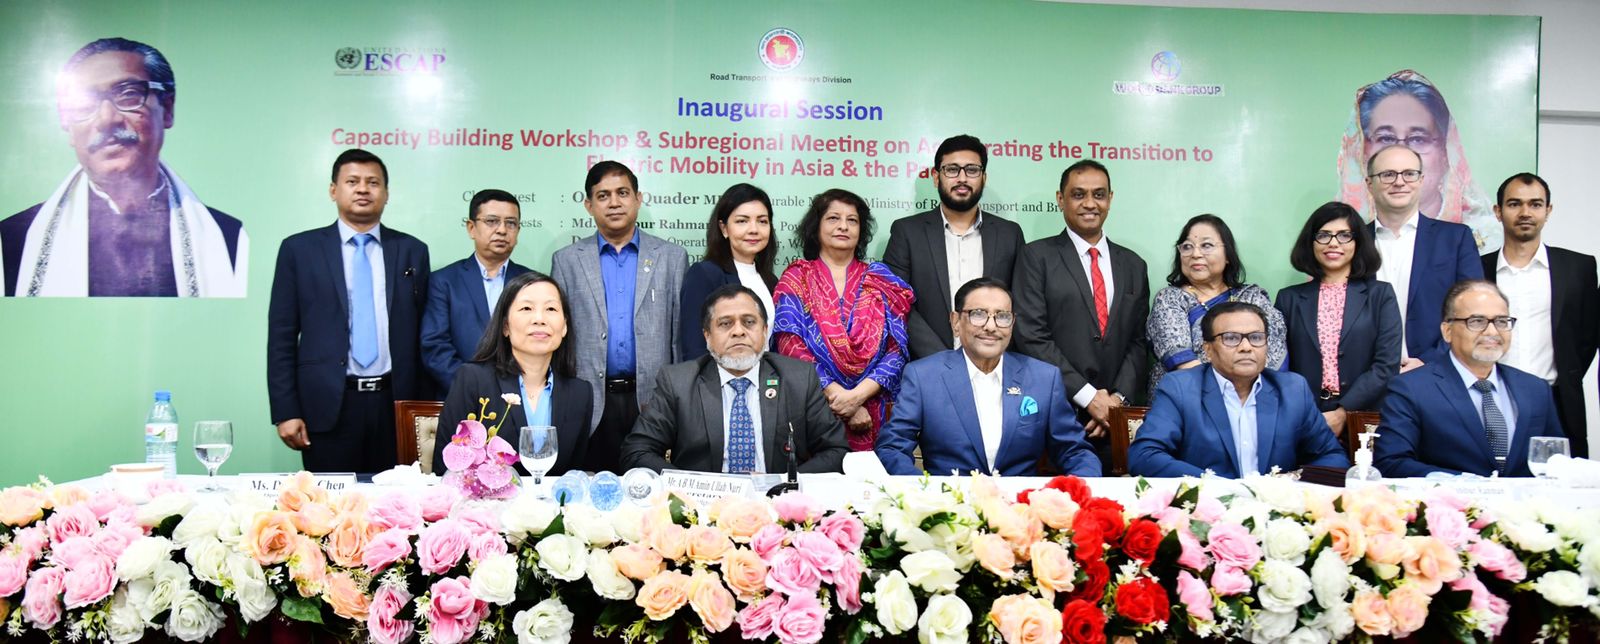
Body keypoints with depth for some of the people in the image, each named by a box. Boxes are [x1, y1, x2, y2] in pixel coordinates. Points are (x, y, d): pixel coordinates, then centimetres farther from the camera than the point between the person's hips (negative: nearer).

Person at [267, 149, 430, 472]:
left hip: (397, 405, 2)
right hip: (329, 406, -1)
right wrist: (286, 411, -3)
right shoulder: (299, 249, 5)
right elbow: (281, 336, 3)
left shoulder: (412, 251, 9)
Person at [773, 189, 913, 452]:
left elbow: (896, 350, 1)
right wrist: (838, 397, -14)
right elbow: (791, 348, -6)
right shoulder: (796, 279, 5)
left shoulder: (881, 281, 10)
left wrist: (857, 396, -13)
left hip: (872, 417, 2)